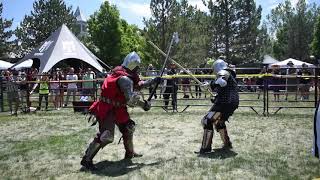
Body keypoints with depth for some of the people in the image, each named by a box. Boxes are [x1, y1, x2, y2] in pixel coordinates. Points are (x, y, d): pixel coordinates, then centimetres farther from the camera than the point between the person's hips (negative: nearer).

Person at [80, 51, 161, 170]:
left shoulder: (125, 76, 8)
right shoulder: (125, 79, -22)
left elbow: (137, 85, 21)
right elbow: (131, 99, -28)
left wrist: (153, 81, 19)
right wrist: (144, 104, -14)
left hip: (116, 109, 11)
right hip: (107, 110, -11)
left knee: (128, 126, 16)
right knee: (106, 136, -16)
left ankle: (130, 153, 32)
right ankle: (86, 160, -6)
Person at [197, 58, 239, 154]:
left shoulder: (223, 72, -7)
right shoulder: (230, 75, 24)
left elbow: (222, 82, -29)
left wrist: (210, 85, -24)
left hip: (224, 103, -10)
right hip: (232, 104, 10)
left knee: (207, 121, -11)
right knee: (219, 122, 28)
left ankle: (206, 147, -15)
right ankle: (227, 143, 35)